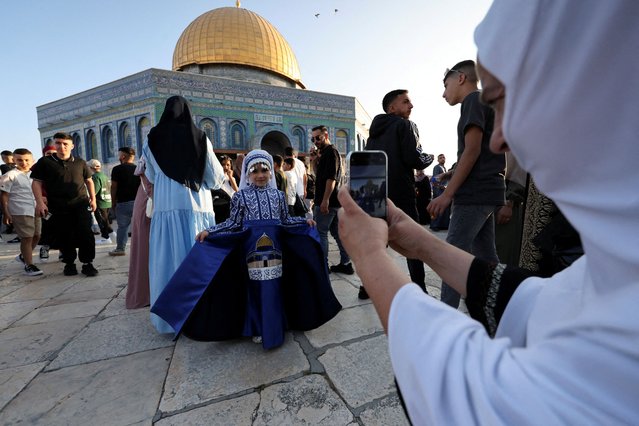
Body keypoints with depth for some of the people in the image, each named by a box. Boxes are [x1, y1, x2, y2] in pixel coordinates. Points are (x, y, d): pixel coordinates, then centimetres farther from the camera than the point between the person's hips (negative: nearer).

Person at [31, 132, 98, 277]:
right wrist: (40, 202, -6)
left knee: (85, 234, -5)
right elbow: (36, 182, 4)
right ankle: (69, 263, 21)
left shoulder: (80, 162, 9)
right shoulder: (45, 162, 4)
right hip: (58, 207, 0)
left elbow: (88, 181, 16)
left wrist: (93, 198, 9)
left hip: (81, 204, 0)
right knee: (64, 237, 6)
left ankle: (87, 263, 4)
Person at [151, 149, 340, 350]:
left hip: (274, 248, 2)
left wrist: (304, 222, 4)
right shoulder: (241, 196, 0)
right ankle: (258, 328, 25)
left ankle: (274, 327, 25)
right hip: (252, 249, -1)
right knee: (255, 288, 6)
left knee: (275, 289, 7)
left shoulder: (278, 195, 6)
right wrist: (209, 231, -6)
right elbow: (234, 223, 1)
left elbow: (285, 220, 11)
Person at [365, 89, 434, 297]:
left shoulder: (375, 130, 17)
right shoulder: (405, 125, -3)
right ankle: (420, 290, 9)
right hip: (400, 193, -6)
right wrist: (429, 157, 6)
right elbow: (414, 160, -14)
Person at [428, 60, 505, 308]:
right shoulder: (488, 105, 25)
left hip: (474, 194, -10)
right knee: (486, 258, 12)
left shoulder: (473, 100, -3)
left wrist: (447, 194, -17)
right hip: (487, 193, 10)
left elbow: (472, 150, -15)